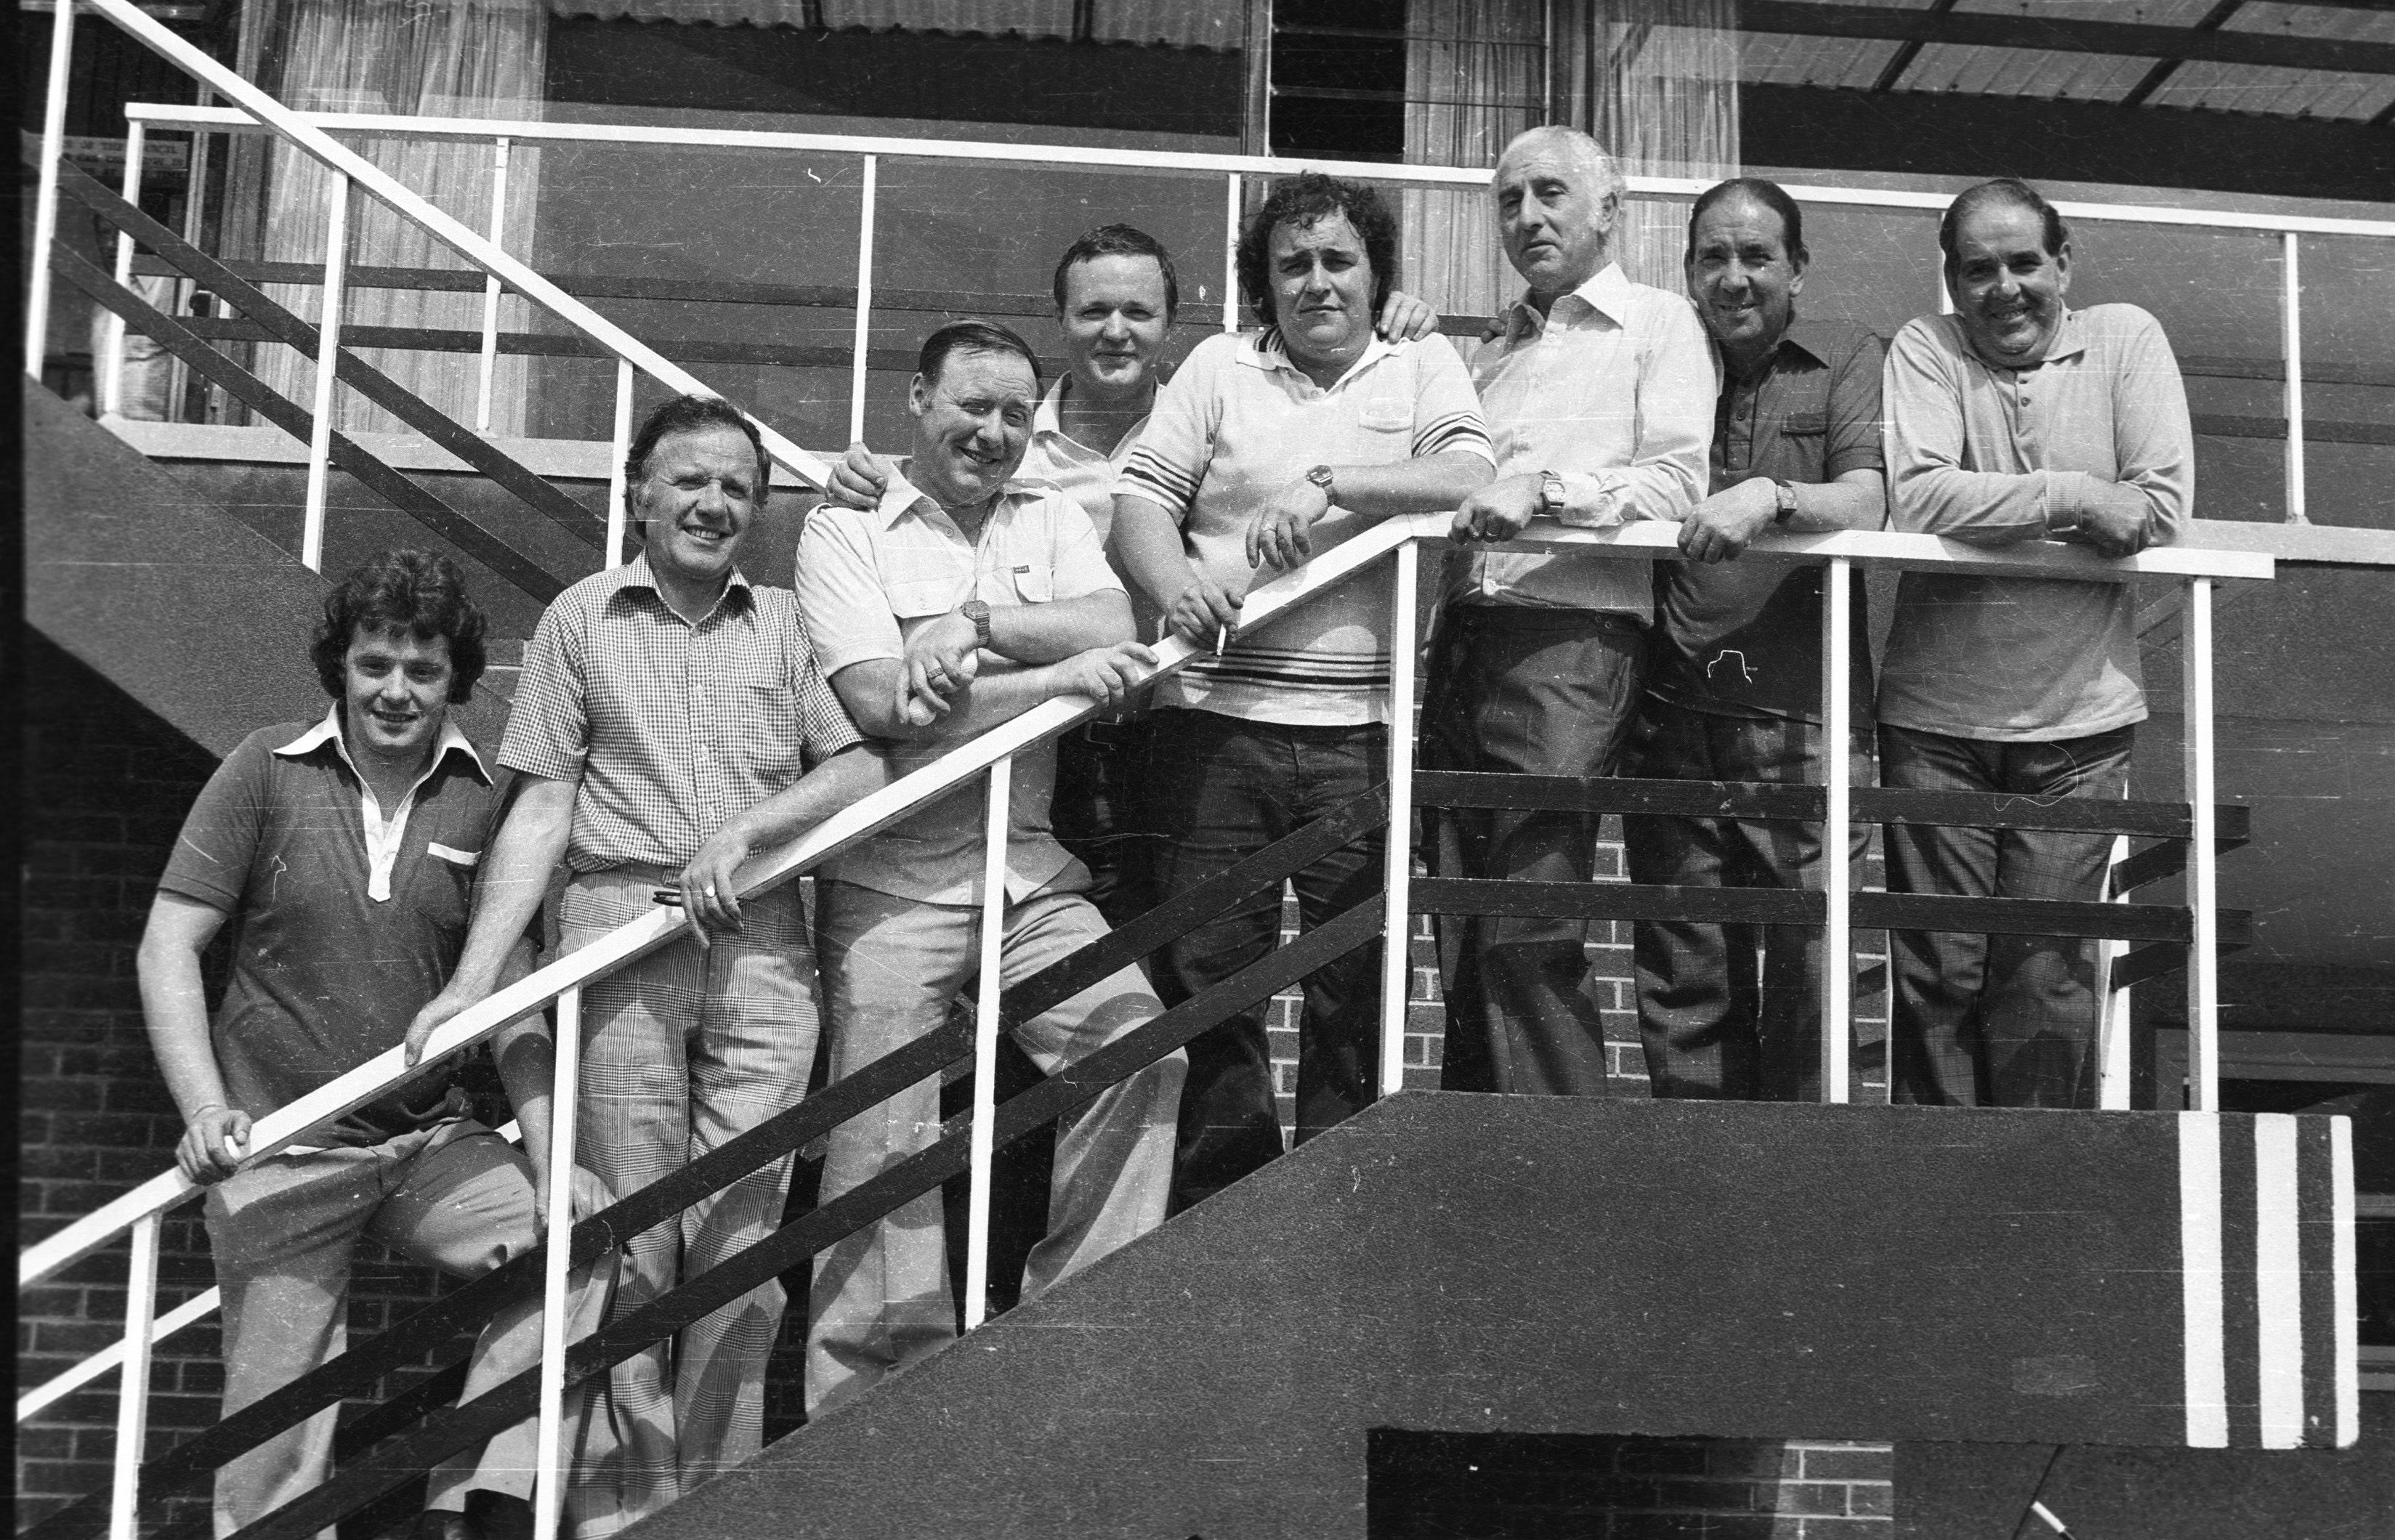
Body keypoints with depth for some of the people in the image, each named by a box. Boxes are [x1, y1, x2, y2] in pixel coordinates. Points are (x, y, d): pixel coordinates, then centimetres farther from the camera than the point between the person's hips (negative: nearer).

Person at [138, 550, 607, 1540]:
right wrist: (204, 1111, -17)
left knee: (584, 1229, -17)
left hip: (430, 1142, 2)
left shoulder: (483, 804, 2)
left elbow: (510, 995, 2)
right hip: (281, 1154, -2)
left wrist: (547, 1159, -9)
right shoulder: (267, 771, -3)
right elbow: (167, 949, -3)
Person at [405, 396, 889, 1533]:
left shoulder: (786, 622, 15)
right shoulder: (582, 618, 11)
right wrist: (474, 976, -3)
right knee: (628, 1234, -2)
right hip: (617, 933, -1)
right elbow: (543, 806, 5)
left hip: (760, 946, 1)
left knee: (740, 1238, -3)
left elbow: (862, 769, 7)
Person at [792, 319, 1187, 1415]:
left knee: (1141, 1047, -13)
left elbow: (1116, 637, -4)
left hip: (1032, 869, 4)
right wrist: (1058, 678, -12)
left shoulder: (1051, 519, 15)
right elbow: (883, 704, -13)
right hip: (892, 880, -4)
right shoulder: (845, 530, 2)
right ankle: (861, 1413, 8)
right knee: (885, 1149, -3)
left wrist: (975, 622, -14)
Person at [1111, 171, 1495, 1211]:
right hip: (1217, 716, 1)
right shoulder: (1220, 367, 14)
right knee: (1205, 975, 2)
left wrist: (1328, 484, -16)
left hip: (1363, 728, -1)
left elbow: (1468, 478, -6)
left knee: (1355, 989, 2)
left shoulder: (1423, 367, 13)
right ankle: (1220, 1212, 15)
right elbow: (1142, 498, 5)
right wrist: (1175, 586, -15)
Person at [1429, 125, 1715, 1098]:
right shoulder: (1495, 352, 26)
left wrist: (1546, 487, -18)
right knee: (1461, 933, 6)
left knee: (1532, 935, -11)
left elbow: (1676, 484, -8)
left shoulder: (1658, 325, 7)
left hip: (1569, 641, -7)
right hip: (1461, 638, 7)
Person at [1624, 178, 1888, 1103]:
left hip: (1803, 710, -3)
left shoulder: (1846, 360, 6)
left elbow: (1865, 505, -9)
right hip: (1673, 707, 3)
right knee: (1682, 978, 5)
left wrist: (1770, 496, -27)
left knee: (1805, 974, -3)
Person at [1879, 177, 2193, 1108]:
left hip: (2080, 720, 0)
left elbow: (2164, 507, -8)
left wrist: (1990, 511, -10)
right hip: (1936, 716, 0)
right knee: (1937, 974, 3)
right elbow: (1917, 499, -16)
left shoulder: (2126, 339, 3)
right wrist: (2075, 498, -17)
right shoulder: (1926, 349, 1)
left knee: (2049, 979, 3)